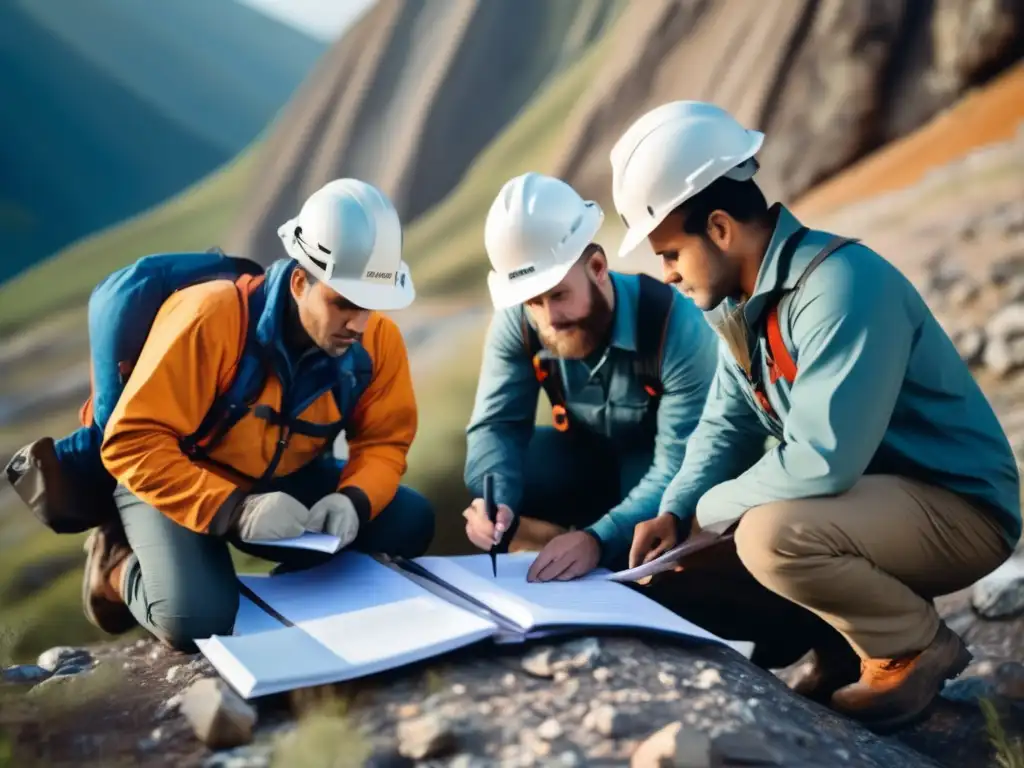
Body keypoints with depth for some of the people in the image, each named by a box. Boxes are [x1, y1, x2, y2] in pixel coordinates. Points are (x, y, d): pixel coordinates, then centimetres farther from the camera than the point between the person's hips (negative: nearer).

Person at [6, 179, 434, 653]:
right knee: (197, 619, -30)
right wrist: (233, 510, -41)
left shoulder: (378, 339, -16)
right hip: (175, 478, -5)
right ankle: (121, 566, 5)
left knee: (409, 523, -13)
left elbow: (384, 441, -6)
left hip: (284, 480, 5)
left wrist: (354, 500, -30)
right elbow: (133, 443, -30)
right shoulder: (212, 317, -31)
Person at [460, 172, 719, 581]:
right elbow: (497, 423, -18)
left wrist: (598, 539, -51)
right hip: (590, 457, 4)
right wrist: (494, 502, -41)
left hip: (656, 467, -4)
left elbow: (681, 466, -36)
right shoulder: (517, 322, -20)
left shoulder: (674, 323, -33)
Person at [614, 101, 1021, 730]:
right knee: (679, 570, 0)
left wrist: (710, 509, -18)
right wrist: (675, 513, -9)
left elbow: (822, 460, -34)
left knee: (771, 537, -34)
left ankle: (917, 647, -6)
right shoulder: (740, 296, 0)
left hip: (957, 508, -8)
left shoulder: (841, 285, -28)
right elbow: (728, 424, 8)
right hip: (859, 499, 8)